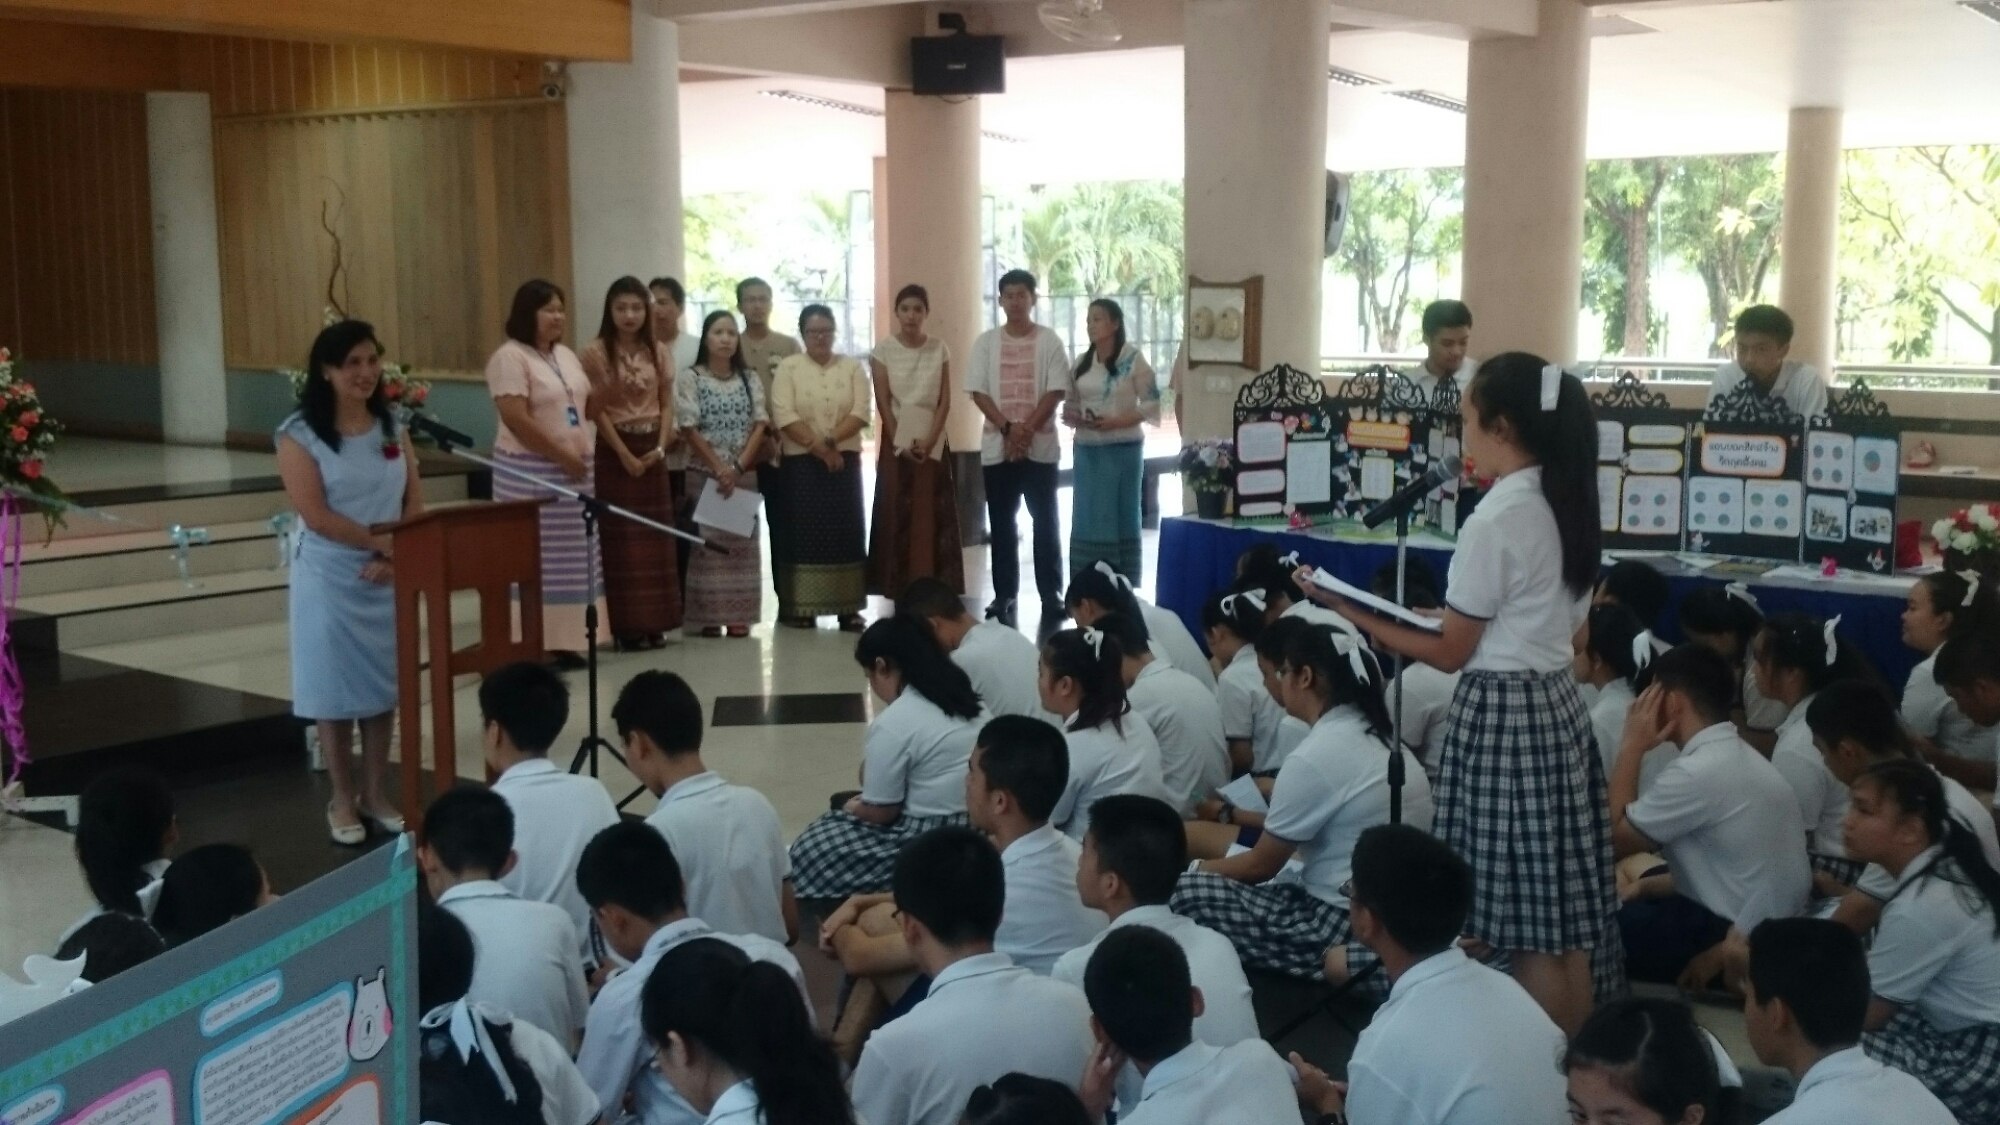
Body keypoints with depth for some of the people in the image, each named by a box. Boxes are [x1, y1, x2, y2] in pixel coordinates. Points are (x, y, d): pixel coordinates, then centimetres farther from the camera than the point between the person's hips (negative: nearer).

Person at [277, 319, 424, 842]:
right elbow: (314, 514, -15)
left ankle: (376, 793, 23)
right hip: (330, 579, -4)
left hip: (388, 579, 4)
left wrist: (396, 557, -12)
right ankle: (342, 800, 17)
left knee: (383, 686, 10)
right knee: (334, 690, 4)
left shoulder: (392, 426, 6)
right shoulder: (300, 434, -8)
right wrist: (378, 540, -17)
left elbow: (415, 502, 3)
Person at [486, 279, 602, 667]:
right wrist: (563, 456, -18)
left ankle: (564, 641, 13)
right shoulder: (510, 357, -10)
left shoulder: (566, 355, 15)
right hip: (531, 472, -8)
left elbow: (584, 410, 20)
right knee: (535, 561, -8)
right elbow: (517, 420, -19)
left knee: (572, 559, 8)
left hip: (574, 471, 8)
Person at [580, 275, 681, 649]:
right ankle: (627, 625, 0)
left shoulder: (659, 353, 7)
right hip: (614, 450, -4)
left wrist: (661, 447, -7)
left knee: (655, 536, 5)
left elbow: (667, 405, 8)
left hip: (653, 450, 4)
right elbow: (597, 410, -9)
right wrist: (625, 454, -13)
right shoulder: (595, 352, -6)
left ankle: (654, 623, 11)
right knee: (620, 536, -3)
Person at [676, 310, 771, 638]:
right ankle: (709, 616, -1)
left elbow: (760, 425, 1)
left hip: (745, 473, 3)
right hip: (704, 472, -3)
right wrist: (719, 468, -13)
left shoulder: (749, 380, 7)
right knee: (706, 541, -4)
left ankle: (738, 614, 7)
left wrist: (738, 467, -11)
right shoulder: (690, 379, -2)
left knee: (741, 541, 3)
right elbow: (689, 429, -7)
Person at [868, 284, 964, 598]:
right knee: (897, 517, -3)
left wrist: (929, 440, -10)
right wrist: (902, 443, -10)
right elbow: (883, 402, -4)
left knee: (936, 518, -1)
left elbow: (945, 401, 1)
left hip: (934, 443, 2)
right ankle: (899, 593, -1)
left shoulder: (939, 349, 4)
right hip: (896, 442, -2)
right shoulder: (884, 349, -2)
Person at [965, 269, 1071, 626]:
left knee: (1046, 522, 1)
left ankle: (1051, 593, 7)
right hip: (997, 447, 2)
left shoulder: (1049, 340, 1)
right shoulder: (986, 341, 5)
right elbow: (978, 391, 0)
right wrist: (1008, 428, -12)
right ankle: (1004, 594, 13)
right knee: (1001, 524, 6)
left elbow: (1056, 391, -5)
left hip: (1041, 446, -1)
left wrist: (1027, 429, -14)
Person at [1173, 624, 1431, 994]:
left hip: (1351, 921, -9)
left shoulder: (1315, 757, -17)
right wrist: (1237, 816, 30)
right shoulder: (1377, 738, 9)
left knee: (1187, 894, -10)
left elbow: (1260, 866, -6)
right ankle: (1352, 956, 0)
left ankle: (1338, 961, -13)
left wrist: (1194, 868, 11)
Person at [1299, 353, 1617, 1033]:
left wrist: (1355, 616, -7)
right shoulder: (1564, 505, 7)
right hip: (1557, 703, 9)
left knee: (1523, 925, 0)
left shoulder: (1495, 520, -18)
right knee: (1562, 907, 14)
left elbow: (1451, 654, -12)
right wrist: (1456, 615, 20)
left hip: (1501, 714, -9)